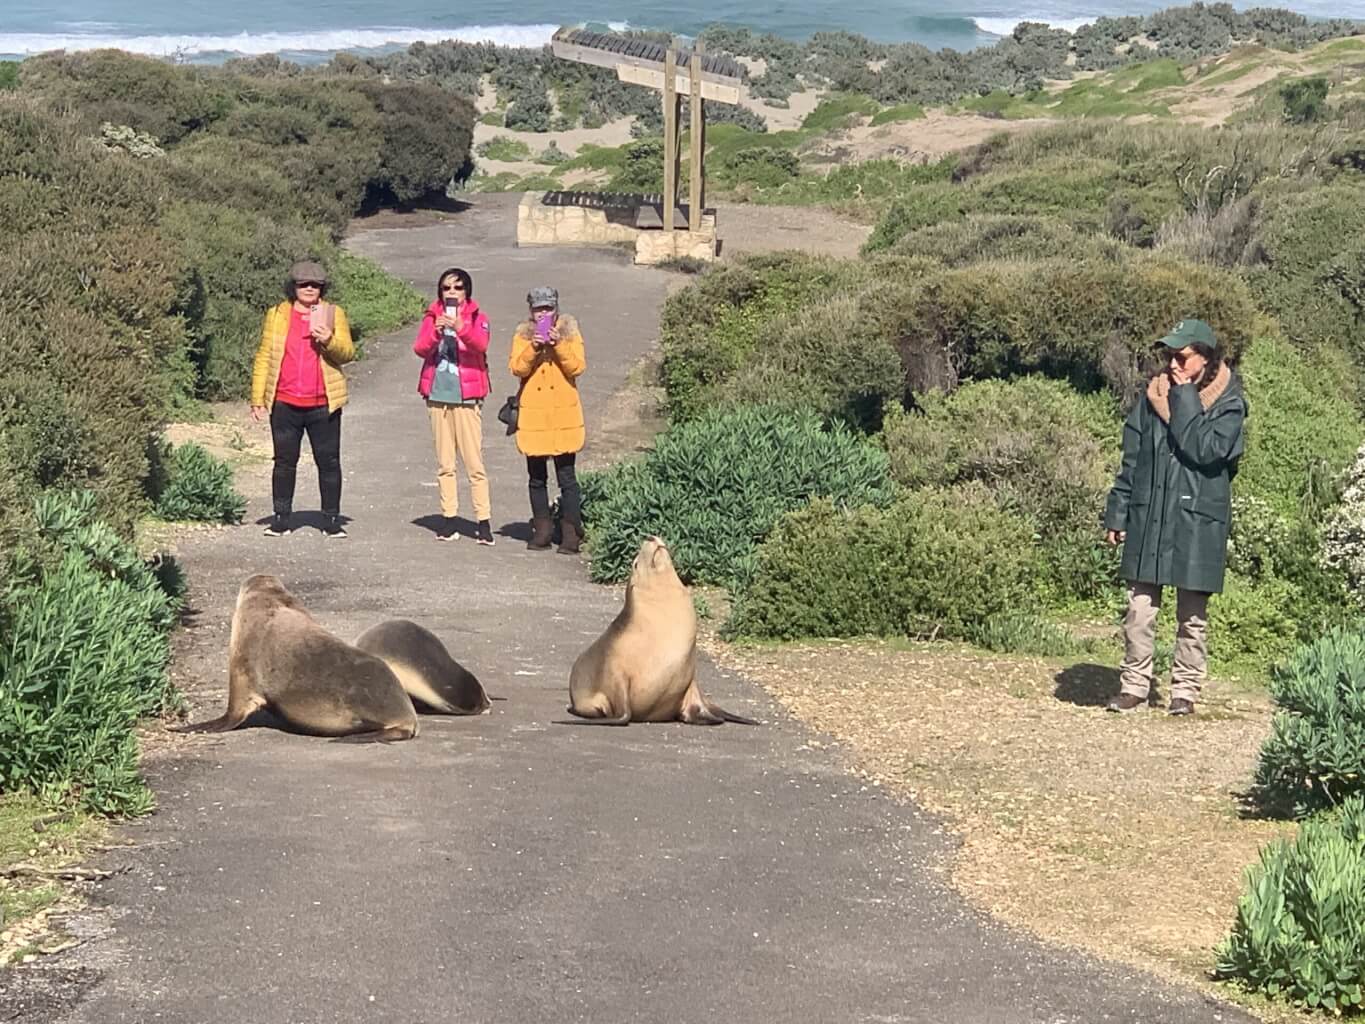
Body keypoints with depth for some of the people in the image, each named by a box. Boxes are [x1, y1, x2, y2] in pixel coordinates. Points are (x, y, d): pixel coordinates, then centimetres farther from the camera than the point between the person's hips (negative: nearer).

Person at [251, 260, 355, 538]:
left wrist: (330, 340, -22)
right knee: (284, 462, 6)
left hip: (323, 404, -1)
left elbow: (348, 352, 0)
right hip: (285, 404, 1)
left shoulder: (333, 314, 7)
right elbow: (264, 357, 10)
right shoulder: (276, 315, 9)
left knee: (329, 462, 2)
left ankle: (332, 519, 10)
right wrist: (257, 398, 5)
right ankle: (280, 518, 14)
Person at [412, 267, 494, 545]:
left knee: (474, 461, -7)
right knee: (444, 462, 7)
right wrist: (435, 332, -24)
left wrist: (461, 328, -36)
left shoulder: (476, 317, 2)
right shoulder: (432, 316, 9)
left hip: (467, 396, -3)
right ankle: (448, 517, 12)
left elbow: (481, 345, -18)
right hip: (438, 395, 3)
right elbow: (419, 348, -4)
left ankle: (484, 521, -7)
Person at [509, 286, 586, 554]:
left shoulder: (569, 333, 4)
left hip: (563, 414, -2)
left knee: (566, 476, -3)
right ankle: (542, 529, 16)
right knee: (537, 477, 7)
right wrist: (533, 348, -20)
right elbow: (516, 368, -6)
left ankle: (570, 532, 0)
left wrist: (558, 345, -18)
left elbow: (577, 367, -7)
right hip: (532, 415, 2)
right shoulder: (523, 335, 6)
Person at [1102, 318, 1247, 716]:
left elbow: (1206, 450, -21)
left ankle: (1185, 690, 14)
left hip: (1198, 522, -3)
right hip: (1147, 518, 3)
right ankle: (1134, 684, 11)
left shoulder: (1228, 403, -4)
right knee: (1140, 607, 2)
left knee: (1192, 614, 5)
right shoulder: (1154, 395, 7)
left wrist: (1183, 397, -15)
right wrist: (1117, 514, 8)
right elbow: (1131, 459, 11)